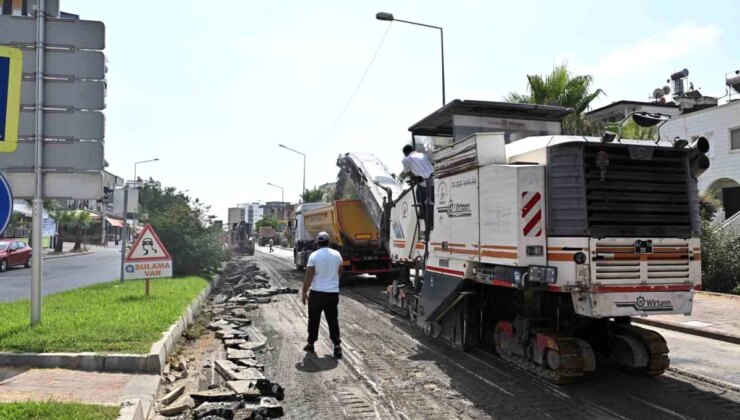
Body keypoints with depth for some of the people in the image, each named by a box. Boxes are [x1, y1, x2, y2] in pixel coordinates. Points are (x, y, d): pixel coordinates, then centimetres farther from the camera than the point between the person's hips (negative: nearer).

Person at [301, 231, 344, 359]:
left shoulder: (314, 255, -10)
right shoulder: (337, 254, 2)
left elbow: (308, 276, -12)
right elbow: (340, 272, 16)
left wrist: (304, 292, -3)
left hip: (317, 292, -2)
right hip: (333, 292, 3)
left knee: (314, 320, 12)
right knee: (333, 320, 7)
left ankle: (311, 344, 21)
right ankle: (337, 345, -1)